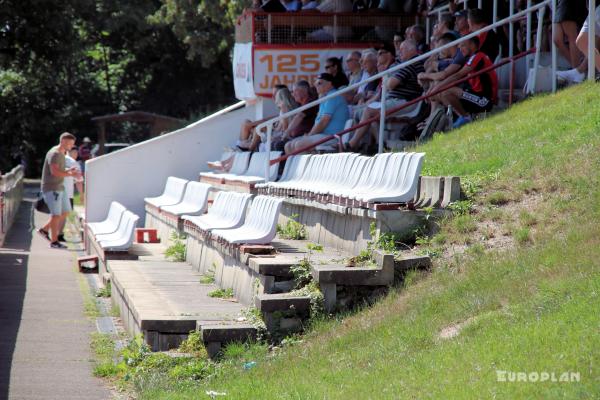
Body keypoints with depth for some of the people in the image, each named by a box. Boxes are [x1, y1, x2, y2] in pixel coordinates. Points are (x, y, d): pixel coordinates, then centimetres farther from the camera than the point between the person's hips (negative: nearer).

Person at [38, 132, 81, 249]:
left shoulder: (62, 154, 14)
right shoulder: (54, 154, -16)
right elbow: (54, 172, -27)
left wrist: (68, 170, 4)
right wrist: (70, 174, -24)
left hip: (59, 187, 10)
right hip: (51, 188, -10)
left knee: (65, 212, 12)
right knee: (56, 214, -6)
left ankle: (44, 229, 20)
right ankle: (54, 241, 2)